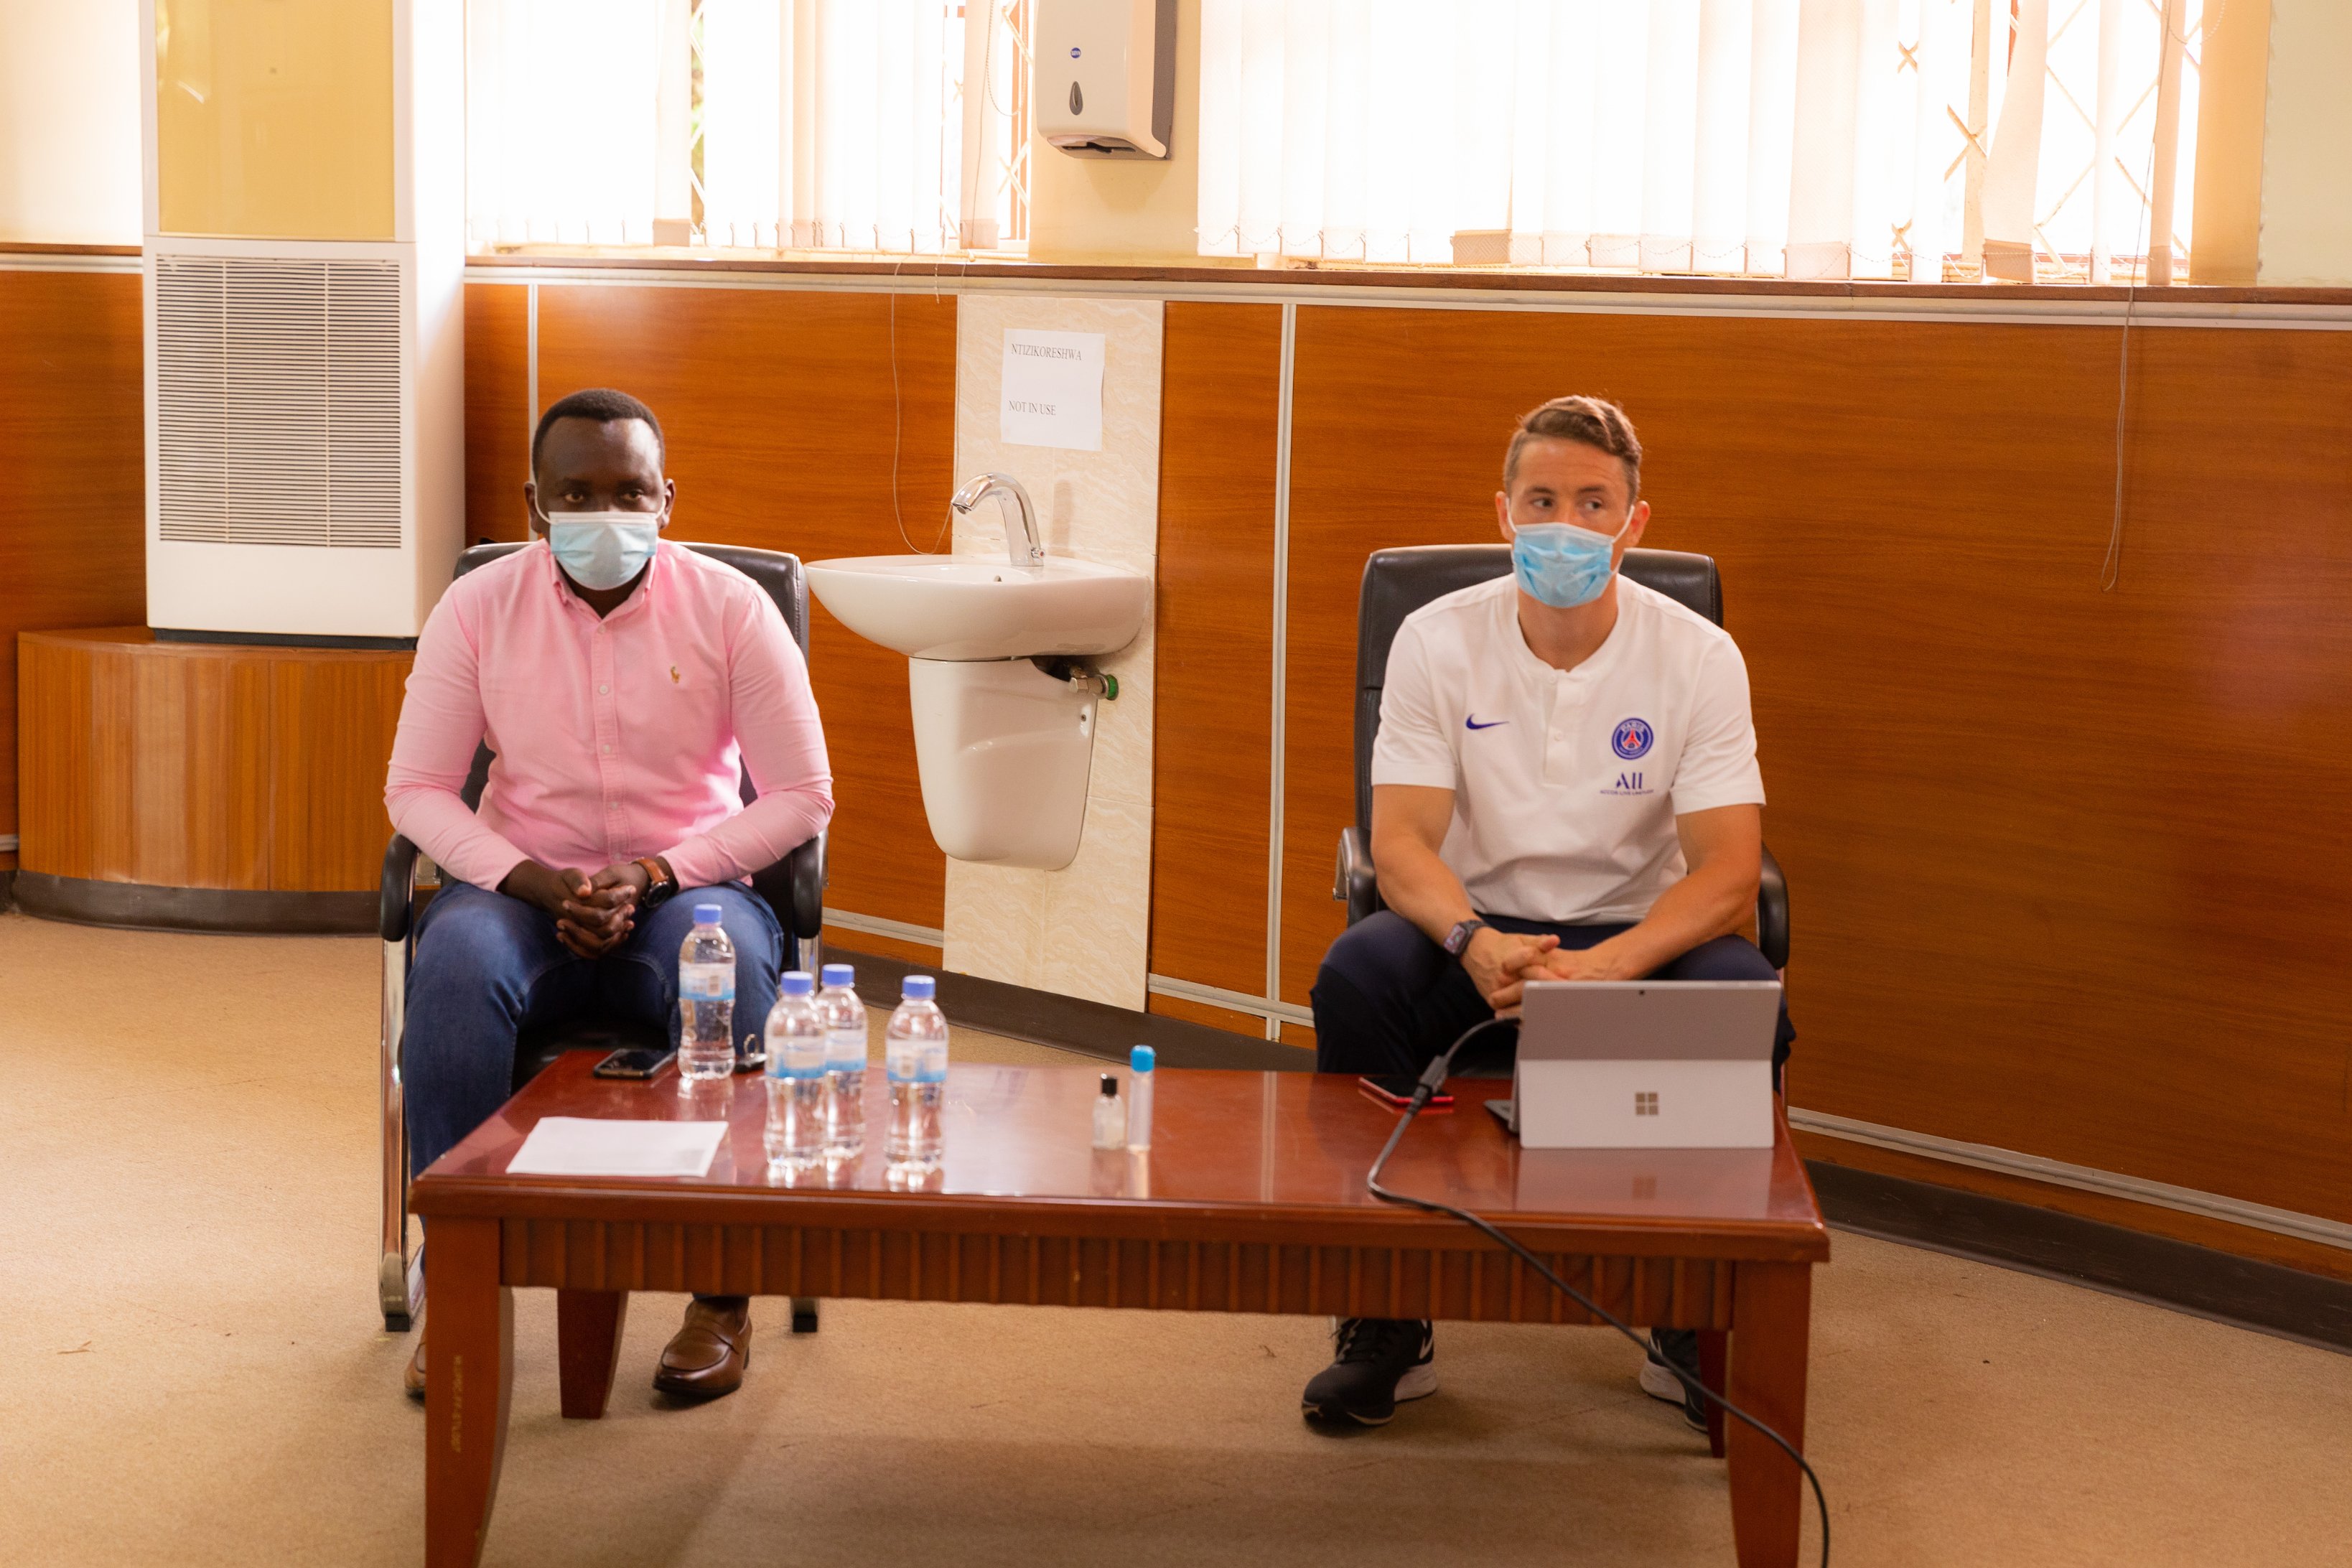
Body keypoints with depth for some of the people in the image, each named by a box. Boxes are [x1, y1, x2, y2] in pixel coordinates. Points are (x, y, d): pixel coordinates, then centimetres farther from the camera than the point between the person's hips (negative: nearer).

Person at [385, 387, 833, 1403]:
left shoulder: (730, 608, -3)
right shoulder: (479, 607, 0)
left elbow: (802, 795, -4)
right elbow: (416, 789, 0)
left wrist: (654, 876, -16)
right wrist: (544, 883, -16)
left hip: (685, 889, -1)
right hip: (521, 889, 1)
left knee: (729, 961, -36)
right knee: (454, 961, -34)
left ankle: (725, 1291, -26)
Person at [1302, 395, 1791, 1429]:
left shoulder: (1697, 657, -8)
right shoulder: (1438, 640, -6)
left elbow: (1727, 870, -15)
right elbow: (1402, 840, -12)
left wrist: (1602, 969, -34)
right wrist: (1475, 944, -35)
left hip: (1636, 934, 0)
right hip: (1475, 929, 0)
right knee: (1357, 974, -31)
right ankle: (1388, 1319, -17)